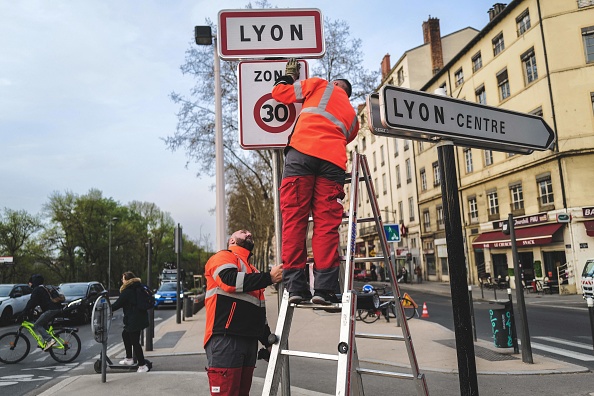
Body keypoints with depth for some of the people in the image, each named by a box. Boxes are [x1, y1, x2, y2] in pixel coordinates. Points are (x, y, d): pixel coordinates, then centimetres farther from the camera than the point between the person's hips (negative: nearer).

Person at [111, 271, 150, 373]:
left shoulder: (127, 291, -13)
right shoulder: (140, 287, 11)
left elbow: (117, 304, -10)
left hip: (134, 320, -9)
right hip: (141, 318, 9)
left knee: (135, 342, -3)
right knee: (125, 334, 25)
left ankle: (142, 365, 0)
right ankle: (129, 359, 32)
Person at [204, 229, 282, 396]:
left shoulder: (252, 270, 26)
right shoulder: (223, 257, 2)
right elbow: (229, 279, -20)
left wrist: (268, 341, 24)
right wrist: (269, 277, -16)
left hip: (249, 341, 8)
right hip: (225, 339, -8)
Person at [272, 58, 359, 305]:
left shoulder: (321, 85, 24)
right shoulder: (352, 116, 35)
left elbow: (279, 92, 23)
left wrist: (289, 75, 43)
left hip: (301, 152, -3)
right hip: (333, 162, 3)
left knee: (294, 218, -4)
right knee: (327, 224, -2)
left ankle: (295, 285, -9)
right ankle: (324, 287, -10)